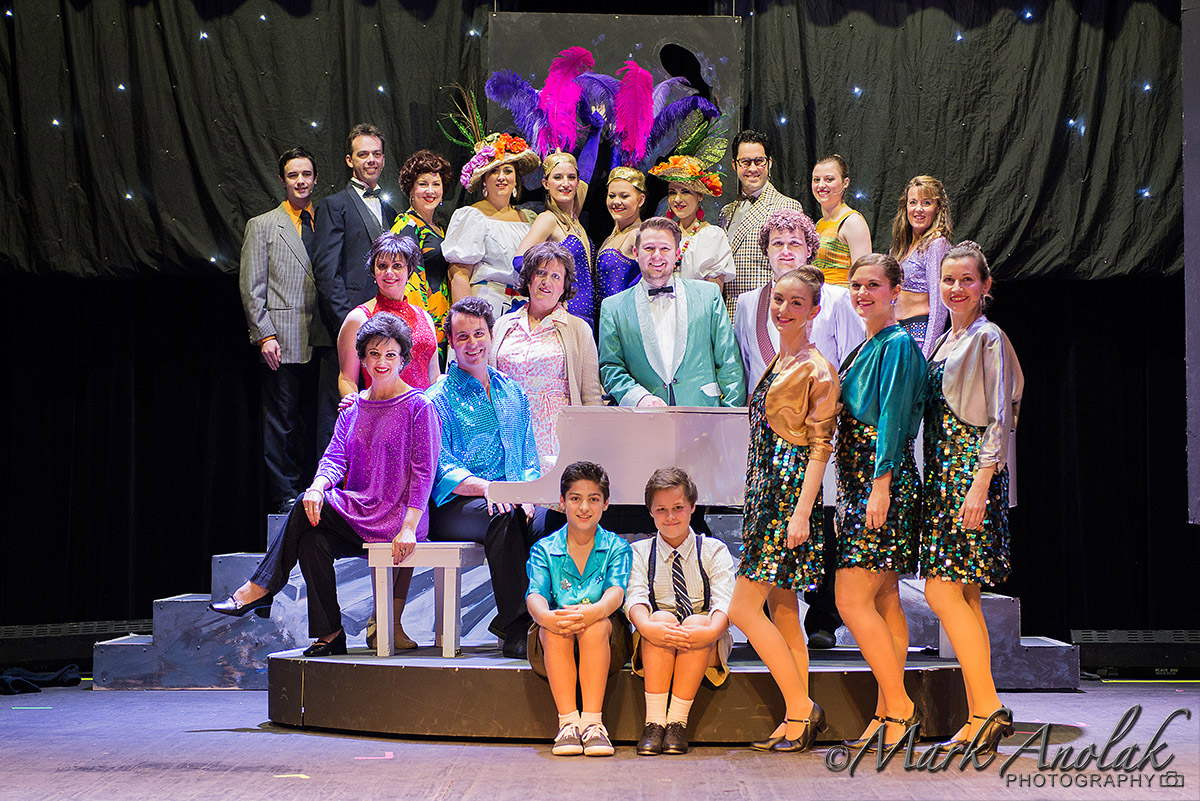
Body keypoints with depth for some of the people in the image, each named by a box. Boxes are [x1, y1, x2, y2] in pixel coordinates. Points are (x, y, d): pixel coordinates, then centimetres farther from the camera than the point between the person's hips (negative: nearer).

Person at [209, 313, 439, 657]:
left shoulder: (418, 406, -4)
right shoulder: (352, 409, 15)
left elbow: (424, 472, -10)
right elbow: (335, 458, 5)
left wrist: (408, 528, -20)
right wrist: (317, 487, -18)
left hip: (395, 517, -6)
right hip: (357, 518, 6)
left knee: (303, 510, -20)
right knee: (312, 539, -24)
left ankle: (260, 587, -8)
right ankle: (329, 635, -18)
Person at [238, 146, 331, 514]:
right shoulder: (262, 226, 6)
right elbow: (251, 288, 0)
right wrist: (265, 335, -9)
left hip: (322, 340, 3)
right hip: (283, 342, -3)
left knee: (316, 418, 4)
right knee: (282, 420, -1)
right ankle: (285, 495, 5)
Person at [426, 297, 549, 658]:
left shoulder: (512, 393, 21)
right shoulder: (438, 399, 5)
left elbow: (530, 458, 19)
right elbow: (441, 470, -5)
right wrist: (486, 488, -23)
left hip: (513, 502, 4)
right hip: (455, 505, -4)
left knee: (545, 519, -30)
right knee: (502, 516, -37)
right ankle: (515, 628, -35)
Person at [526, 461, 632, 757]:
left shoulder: (616, 548, 5)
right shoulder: (544, 549, 7)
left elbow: (616, 592, -14)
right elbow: (535, 594, -9)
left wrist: (591, 612, -38)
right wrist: (545, 616, -35)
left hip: (607, 641, -1)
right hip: (552, 644, 1)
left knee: (595, 625, -34)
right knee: (555, 627, -33)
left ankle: (592, 721, -36)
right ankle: (568, 721, -36)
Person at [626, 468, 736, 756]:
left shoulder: (714, 550, 6)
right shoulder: (640, 552, 9)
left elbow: (725, 602, -10)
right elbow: (635, 597, -9)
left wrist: (711, 630, -33)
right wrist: (647, 627, -33)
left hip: (706, 649, -1)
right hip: (655, 648, 1)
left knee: (697, 622, -32)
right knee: (661, 617, -31)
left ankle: (677, 722, -33)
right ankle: (654, 722, -37)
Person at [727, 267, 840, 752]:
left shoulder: (817, 370, -9)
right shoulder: (778, 364, 18)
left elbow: (820, 447, -14)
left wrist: (802, 511, -20)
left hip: (790, 493, -9)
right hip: (767, 491, 9)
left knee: (743, 608, -11)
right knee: (782, 613, 8)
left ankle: (802, 708, -5)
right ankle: (798, 719, 12)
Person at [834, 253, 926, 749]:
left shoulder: (898, 345, -9)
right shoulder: (865, 349, 19)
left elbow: (893, 419, -17)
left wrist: (880, 486, -22)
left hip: (883, 483, -9)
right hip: (861, 484, 9)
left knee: (852, 601, -12)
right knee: (884, 601, 9)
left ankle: (898, 707, -6)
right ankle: (888, 710, 11)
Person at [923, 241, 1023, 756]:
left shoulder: (988, 338, -6)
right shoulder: (946, 341, 19)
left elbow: (998, 421, -12)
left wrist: (980, 487, -19)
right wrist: (941, 481, 16)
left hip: (973, 475, -9)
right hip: (943, 475, 9)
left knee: (943, 591, -14)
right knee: (963, 598, 6)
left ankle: (988, 707, -10)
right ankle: (980, 719, 8)